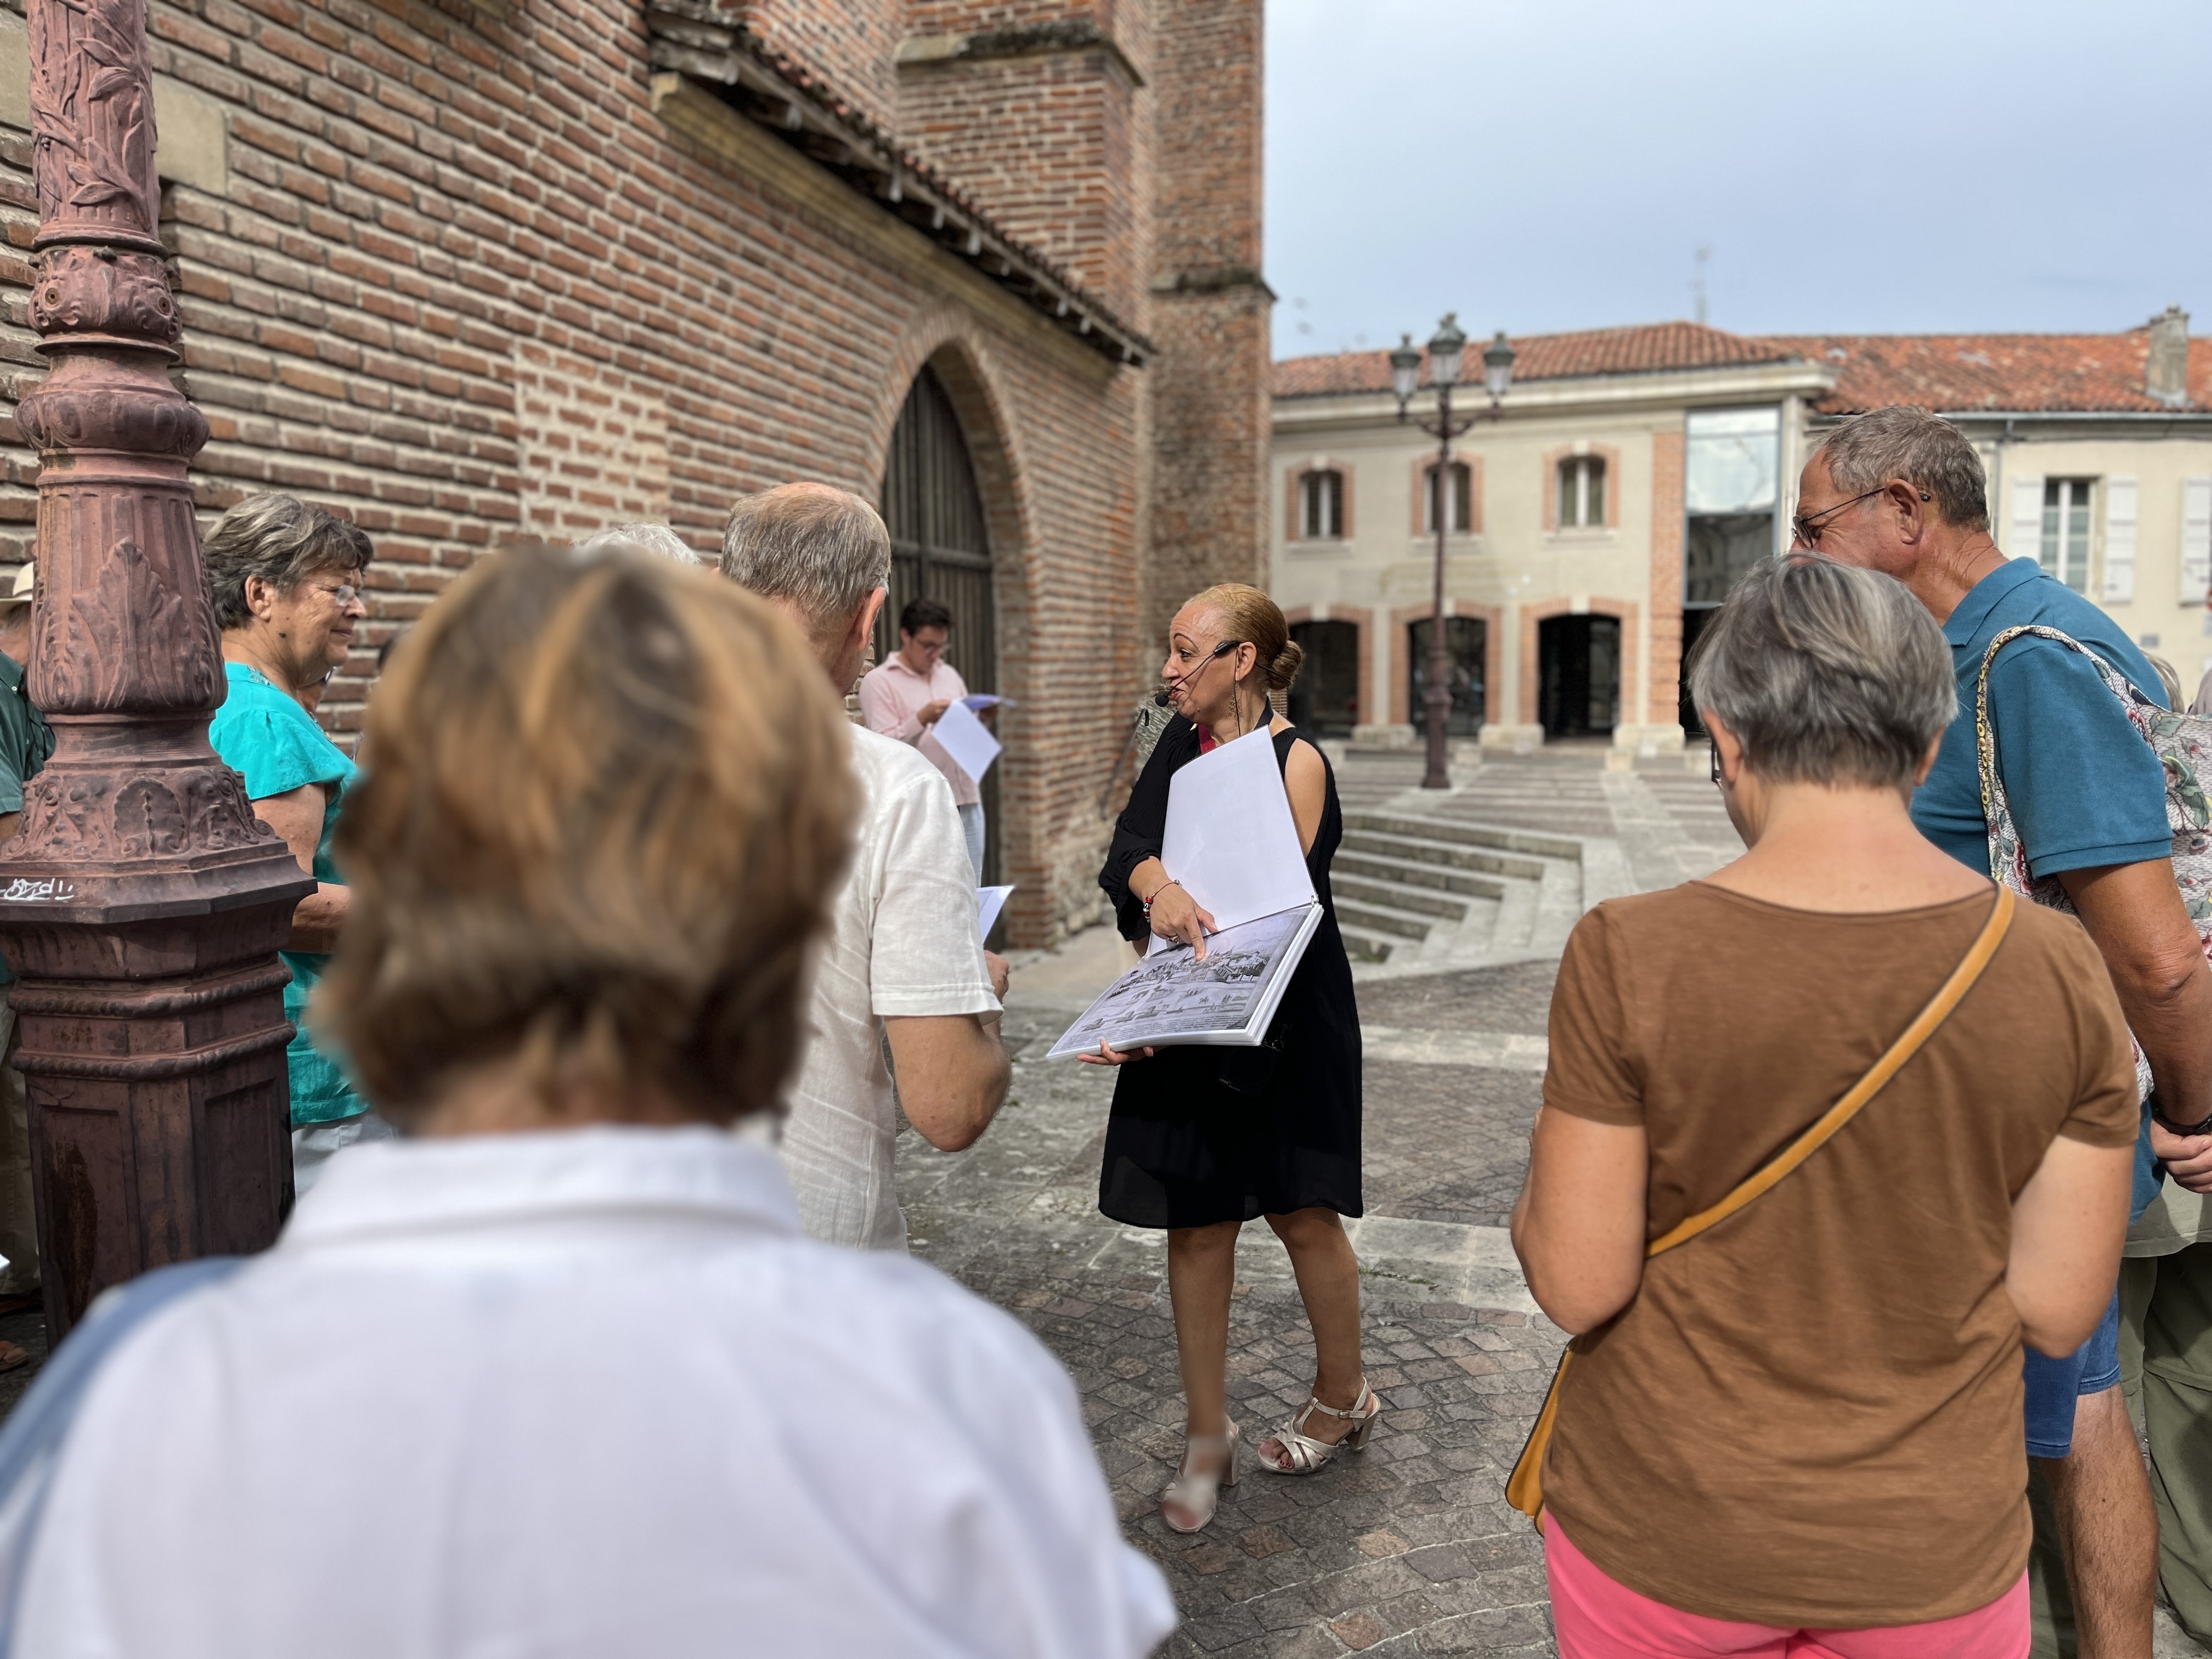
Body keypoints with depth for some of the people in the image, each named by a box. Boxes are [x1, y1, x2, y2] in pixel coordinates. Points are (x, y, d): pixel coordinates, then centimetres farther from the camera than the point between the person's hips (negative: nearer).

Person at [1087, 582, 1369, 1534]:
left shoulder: (1295, 762, -13)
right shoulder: (1182, 742, 7)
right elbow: (1128, 845, -4)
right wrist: (1159, 888, -29)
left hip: (1284, 1025, -5)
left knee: (1299, 1213, 10)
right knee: (1194, 1223, 8)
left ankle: (1342, 1398, 36)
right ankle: (1207, 1439, 23)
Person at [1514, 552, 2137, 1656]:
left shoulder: (1629, 956, -22)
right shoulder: (2059, 969, -12)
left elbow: (1576, 1286, -17)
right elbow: (2057, 1310, -6)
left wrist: (1546, 1174, 2)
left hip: (1664, 1534, -2)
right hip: (1930, 1554, 2)